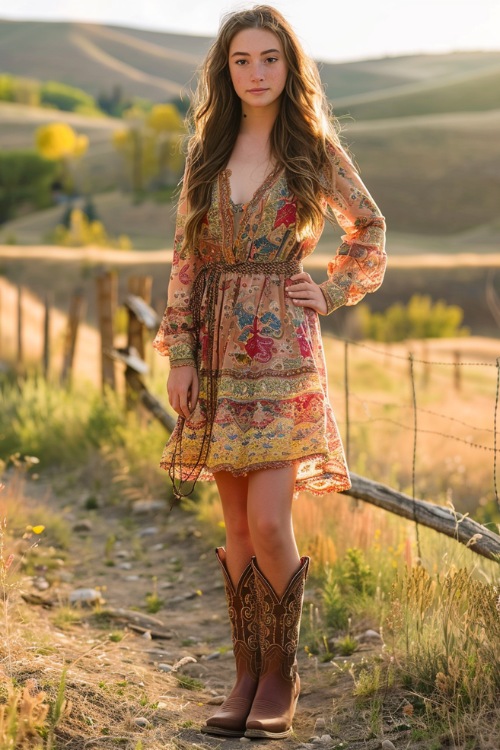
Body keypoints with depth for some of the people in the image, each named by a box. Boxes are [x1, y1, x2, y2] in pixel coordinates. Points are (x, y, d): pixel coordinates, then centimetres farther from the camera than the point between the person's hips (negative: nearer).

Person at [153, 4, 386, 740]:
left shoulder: (316, 150, 1)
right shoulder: (207, 152, 8)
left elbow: (369, 228, 15)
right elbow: (186, 258, 7)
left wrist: (333, 294, 2)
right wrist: (179, 354, 0)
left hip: (282, 349, -3)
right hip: (217, 348, 3)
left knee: (268, 522, -10)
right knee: (237, 527, 7)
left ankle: (281, 673, 9)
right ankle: (247, 676, 16)